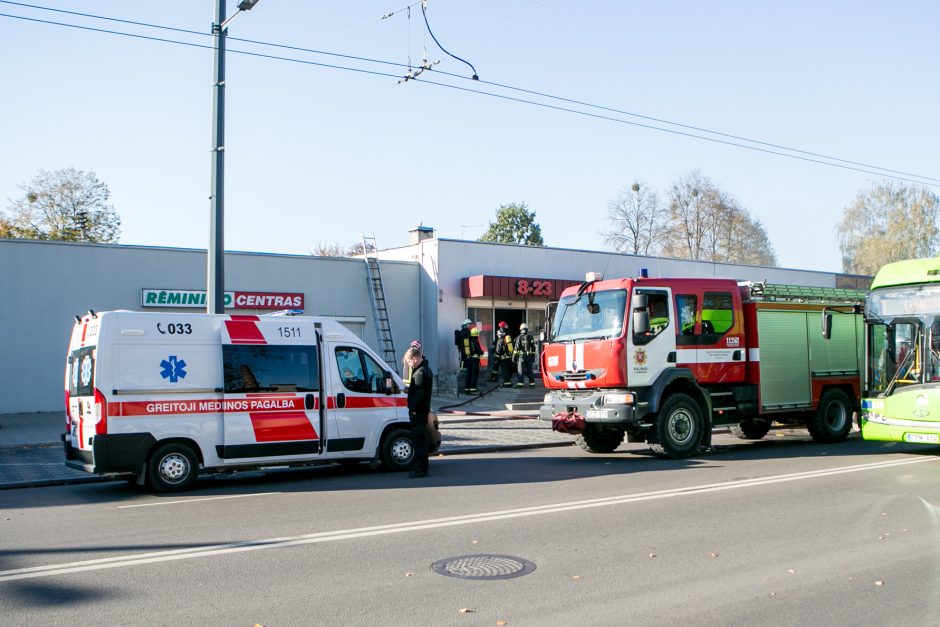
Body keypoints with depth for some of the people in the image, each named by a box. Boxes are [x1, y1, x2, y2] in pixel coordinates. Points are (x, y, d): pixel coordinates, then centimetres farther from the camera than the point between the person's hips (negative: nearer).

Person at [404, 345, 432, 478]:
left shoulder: (421, 372, -19)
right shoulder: (424, 368, 14)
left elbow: (419, 393, -23)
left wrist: (414, 408, -19)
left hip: (418, 412, -11)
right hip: (420, 410, 11)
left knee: (419, 439, -7)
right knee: (420, 439, 15)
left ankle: (421, 469, -4)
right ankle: (421, 468, 23)